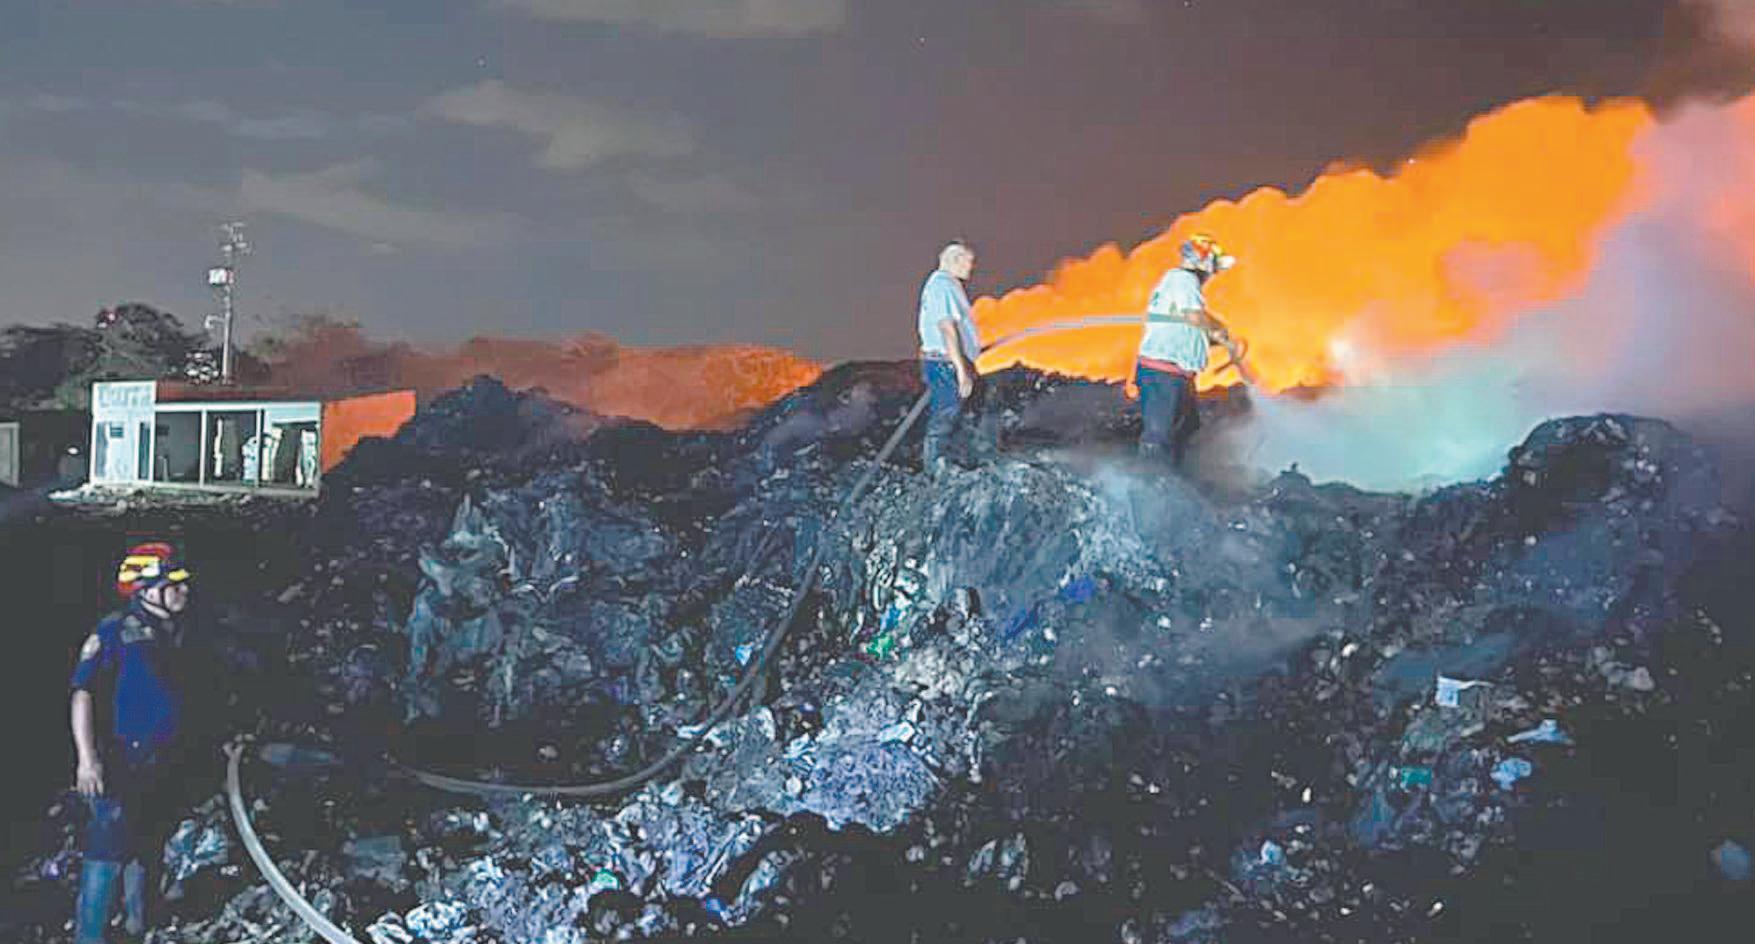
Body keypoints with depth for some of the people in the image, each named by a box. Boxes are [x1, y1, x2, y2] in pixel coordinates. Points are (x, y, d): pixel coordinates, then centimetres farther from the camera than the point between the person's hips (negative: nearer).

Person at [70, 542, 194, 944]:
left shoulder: (174, 635, 11)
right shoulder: (115, 632, -12)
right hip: (117, 765, -8)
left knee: (145, 846, 17)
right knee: (108, 849, -10)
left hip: (160, 765, 8)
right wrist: (87, 757, -24)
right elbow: (84, 693, -17)